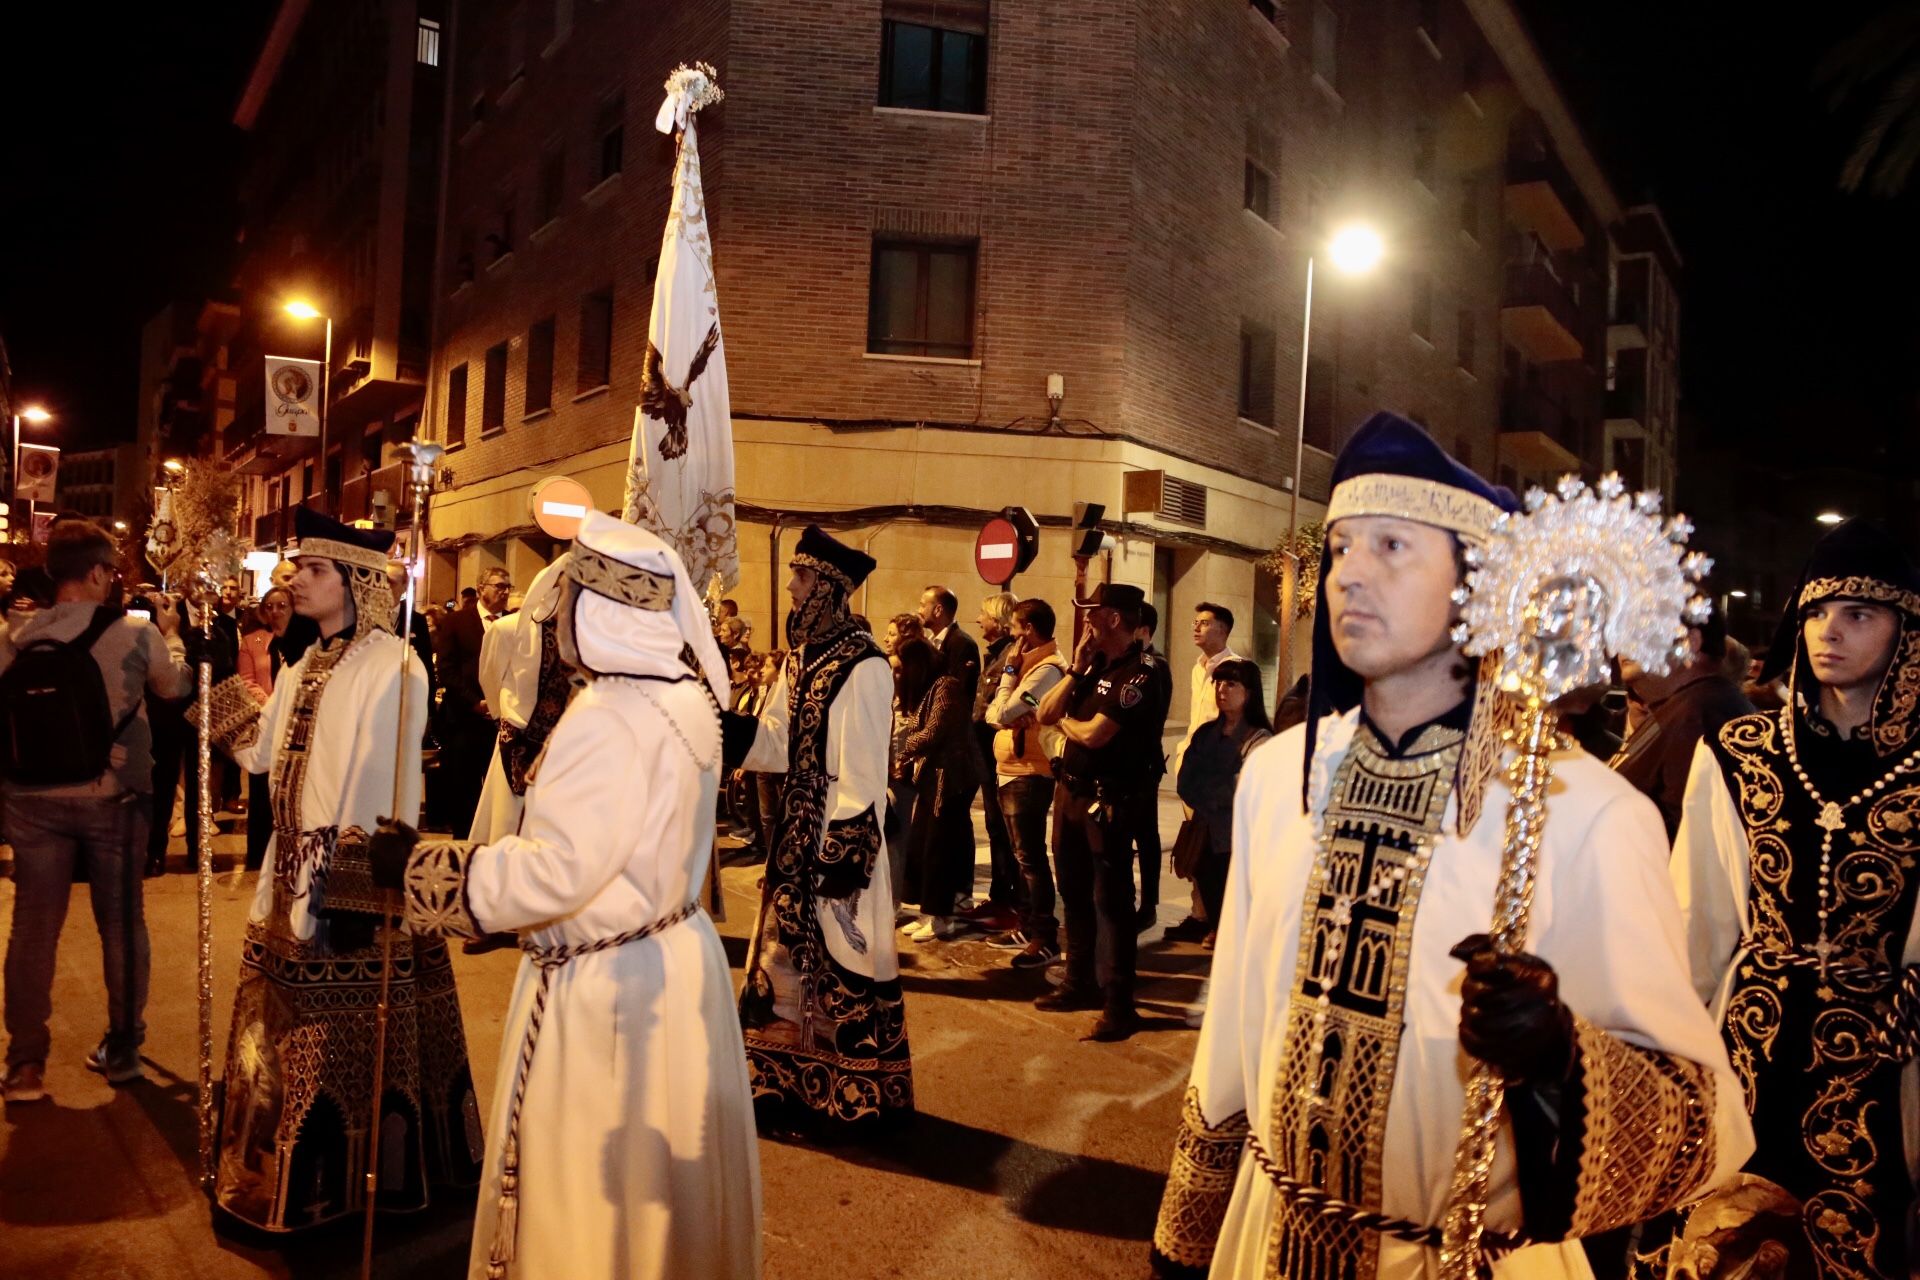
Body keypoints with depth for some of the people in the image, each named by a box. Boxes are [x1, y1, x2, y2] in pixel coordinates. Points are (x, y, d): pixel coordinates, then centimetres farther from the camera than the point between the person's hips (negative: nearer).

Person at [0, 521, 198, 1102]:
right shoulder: (136, 633, -10)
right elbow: (177, 684, 8)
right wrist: (170, 633, 24)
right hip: (113, 798, -2)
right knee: (121, 922, 12)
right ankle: (122, 1048, 22)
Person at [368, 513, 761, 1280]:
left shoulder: (608, 718, -24)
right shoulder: (685, 697, 2)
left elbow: (557, 871, -27)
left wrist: (420, 867, -19)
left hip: (606, 985, -8)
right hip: (674, 957, 9)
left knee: (587, 1189, 11)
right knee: (659, 1176, 24)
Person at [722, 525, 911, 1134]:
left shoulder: (861, 665, -17)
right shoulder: (801, 655, 9)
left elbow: (864, 772, -19)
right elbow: (774, 741, 8)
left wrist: (845, 854, -21)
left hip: (838, 835, -8)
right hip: (796, 833, 9)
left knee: (840, 962, 3)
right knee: (790, 953, 16)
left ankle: (853, 1097, 20)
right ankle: (795, 1081, 32)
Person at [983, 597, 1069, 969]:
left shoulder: (1047, 669, -17)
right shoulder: (1029, 665, 15)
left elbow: (1004, 713, -22)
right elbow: (993, 713, 10)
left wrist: (1010, 669, -11)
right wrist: (1006, 714, -12)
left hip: (1029, 775, -10)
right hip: (1011, 771, 10)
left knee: (1031, 857, -7)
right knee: (1023, 855, 16)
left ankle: (1046, 939, -2)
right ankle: (1028, 928, 26)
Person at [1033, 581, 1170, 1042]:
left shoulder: (1137, 677, -14)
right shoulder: (1093, 669, 11)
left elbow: (1094, 734, -23)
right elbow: (1045, 713, 5)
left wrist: (1065, 721, -3)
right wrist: (1076, 669, -2)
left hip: (1107, 801, -9)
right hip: (1070, 792, 9)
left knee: (1110, 901, -4)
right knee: (1075, 894, 17)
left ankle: (1119, 1004, 3)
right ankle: (1080, 983, 31)